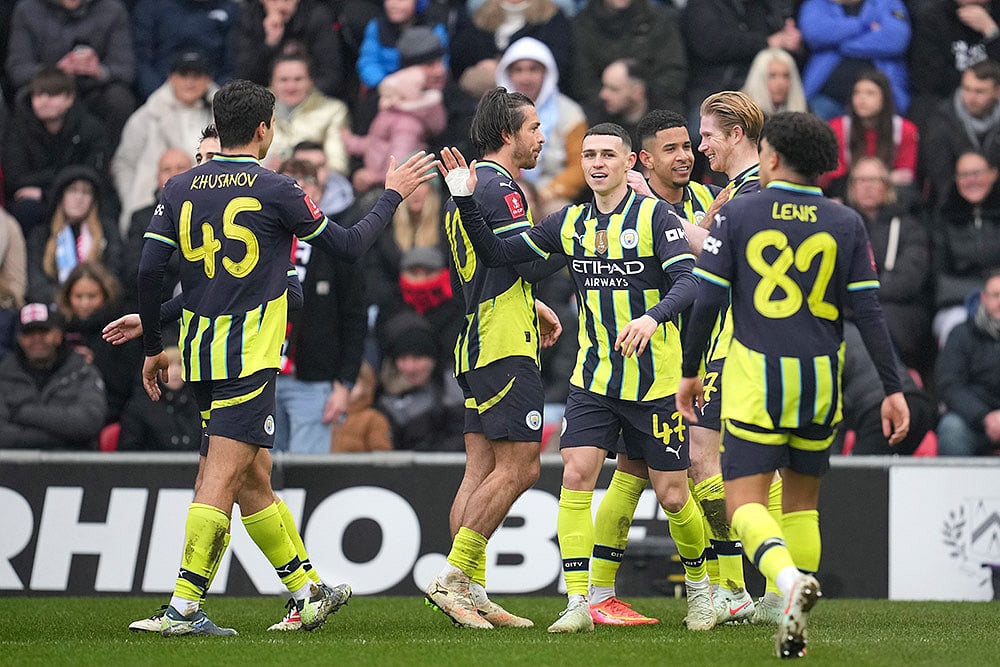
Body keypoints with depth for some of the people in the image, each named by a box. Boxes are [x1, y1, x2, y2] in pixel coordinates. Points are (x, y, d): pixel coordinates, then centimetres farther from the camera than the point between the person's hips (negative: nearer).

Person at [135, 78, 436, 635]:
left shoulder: (181, 189, 5)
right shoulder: (274, 191, -8)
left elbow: (149, 270, 1)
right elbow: (349, 246, 1)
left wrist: (153, 347, 12)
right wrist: (393, 196, 15)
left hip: (201, 355, 6)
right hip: (249, 355, -6)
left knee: (251, 480, 12)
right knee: (224, 478, -8)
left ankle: (305, 591, 22)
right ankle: (184, 608, -15)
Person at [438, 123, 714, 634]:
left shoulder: (654, 216, -7)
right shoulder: (570, 223, 7)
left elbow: (687, 282, -19)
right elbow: (496, 253, 9)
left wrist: (653, 317, -38)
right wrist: (465, 200, -4)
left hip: (656, 381, -3)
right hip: (593, 379, 3)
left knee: (672, 495, 3)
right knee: (575, 476, -14)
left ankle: (699, 587, 29)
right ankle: (578, 604, -11)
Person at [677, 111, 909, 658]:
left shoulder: (736, 214, -3)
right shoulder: (846, 224, 3)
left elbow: (707, 301, -5)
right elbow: (868, 313, -1)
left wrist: (690, 373, 6)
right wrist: (893, 389, 2)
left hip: (756, 383, -3)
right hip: (821, 381, 3)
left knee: (745, 505, -4)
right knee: (801, 502, 17)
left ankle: (790, 579, -34)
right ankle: (794, 629, 13)